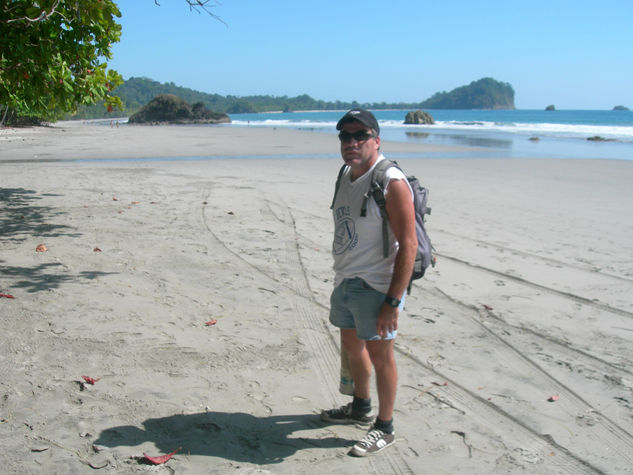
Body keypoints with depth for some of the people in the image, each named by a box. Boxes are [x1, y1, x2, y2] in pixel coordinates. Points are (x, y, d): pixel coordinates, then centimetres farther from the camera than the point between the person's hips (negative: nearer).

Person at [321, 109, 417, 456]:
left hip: (376, 286, -8)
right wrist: (342, 277, 18)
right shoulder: (346, 175, 9)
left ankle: (384, 428, 20)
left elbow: (408, 245, -21)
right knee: (351, 345, 21)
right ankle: (360, 408, 42)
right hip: (344, 282, 9)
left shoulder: (391, 183, -18)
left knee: (379, 354, 2)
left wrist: (393, 302, -23)